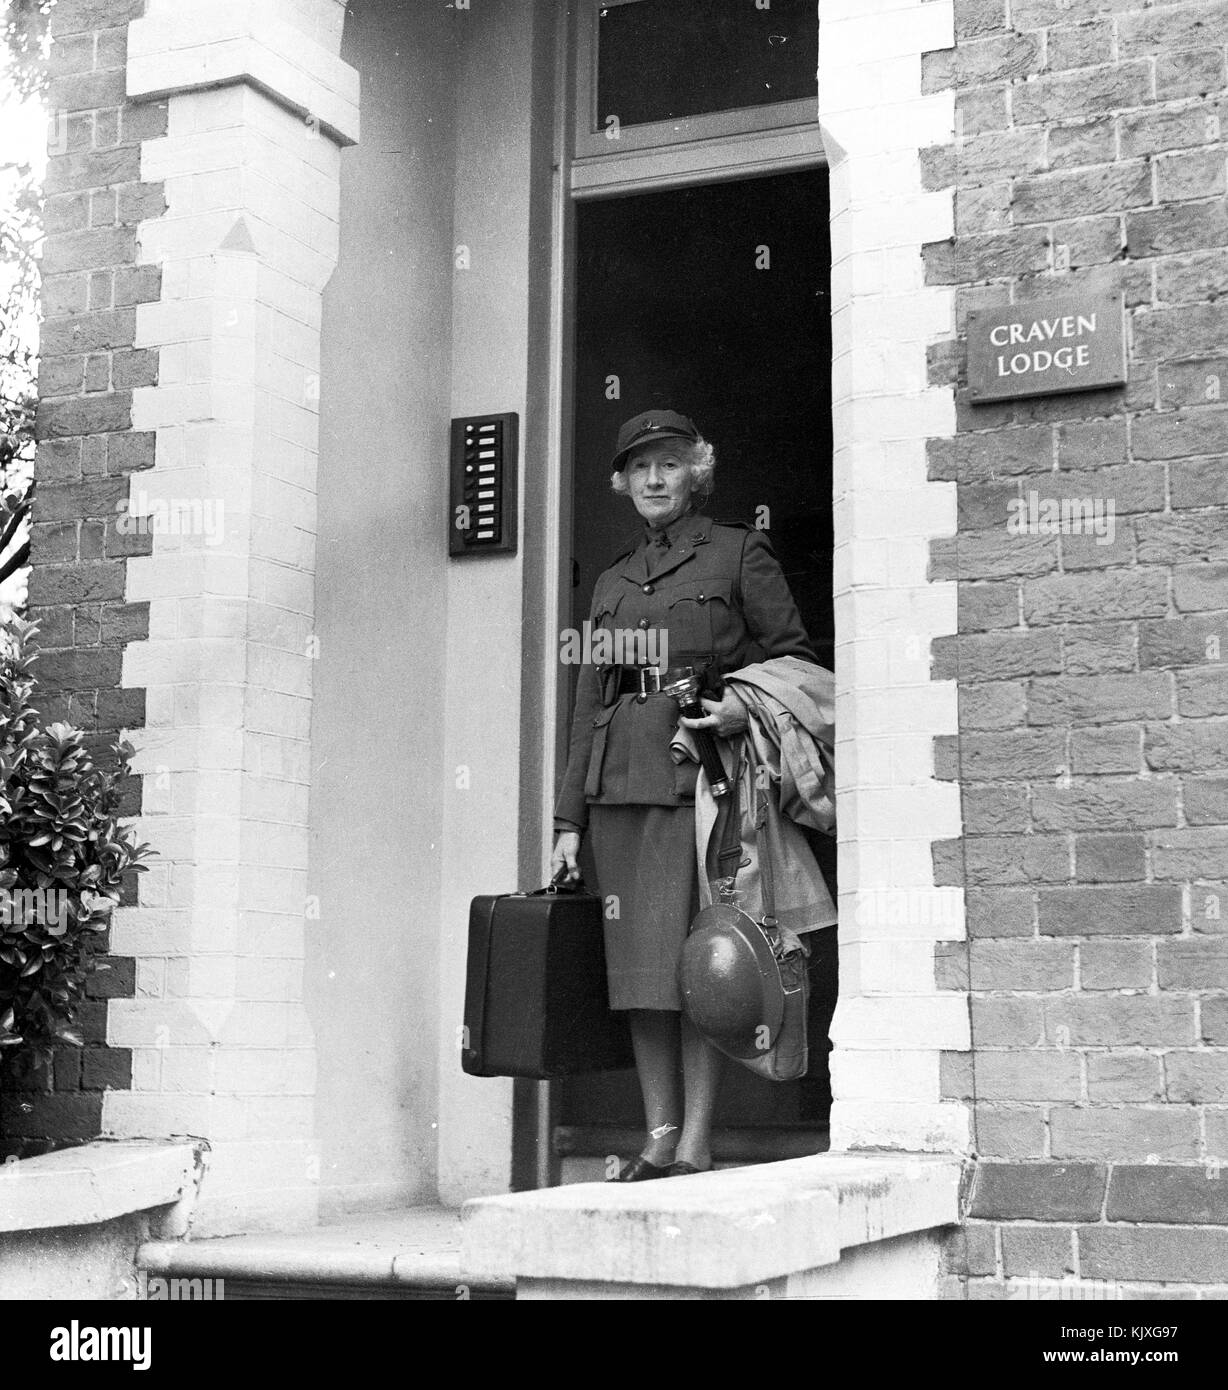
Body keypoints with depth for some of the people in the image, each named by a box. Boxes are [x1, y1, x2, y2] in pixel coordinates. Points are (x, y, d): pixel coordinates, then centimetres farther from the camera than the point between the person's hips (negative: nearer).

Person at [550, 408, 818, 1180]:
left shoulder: (739, 552, 7)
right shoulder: (613, 582, 20)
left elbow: (797, 659, 6)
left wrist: (746, 708, -15)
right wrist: (569, 820, 14)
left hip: (701, 775, -5)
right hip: (619, 783, 5)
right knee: (638, 968, 3)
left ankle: (696, 1145, -3)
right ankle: (659, 1139, 10)